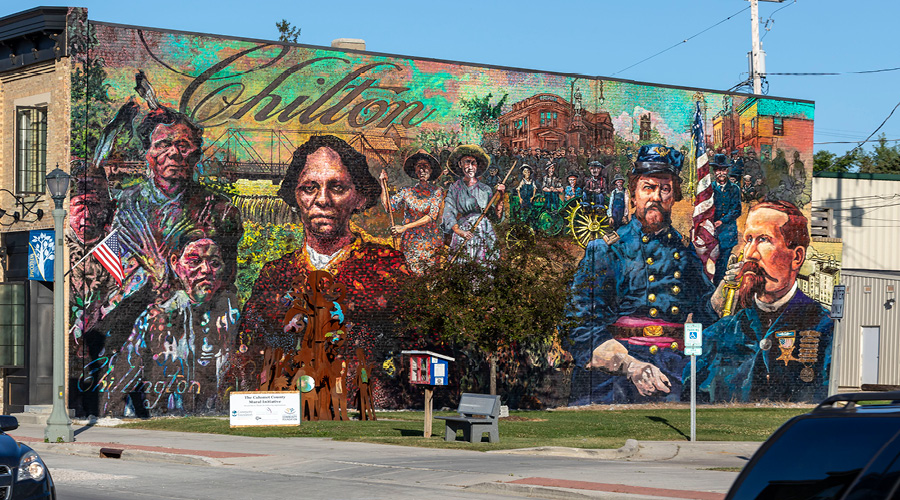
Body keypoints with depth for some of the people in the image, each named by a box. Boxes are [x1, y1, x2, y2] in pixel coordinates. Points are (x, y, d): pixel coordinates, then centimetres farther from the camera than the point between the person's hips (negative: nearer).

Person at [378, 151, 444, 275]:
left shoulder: (437, 192, -1)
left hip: (431, 241, -1)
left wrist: (405, 227, -18)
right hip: (411, 241, 1)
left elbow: (431, 216, -11)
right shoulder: (407, 192, 6)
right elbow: (387, 206, -1)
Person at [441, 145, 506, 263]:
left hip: (485, 236, 2)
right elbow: (449, 214, -4)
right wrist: (460, 231, -21)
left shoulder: (486, 189, 12)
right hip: (463, 236, -2)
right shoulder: (454, 189, 7)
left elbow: (496, 217, 8)